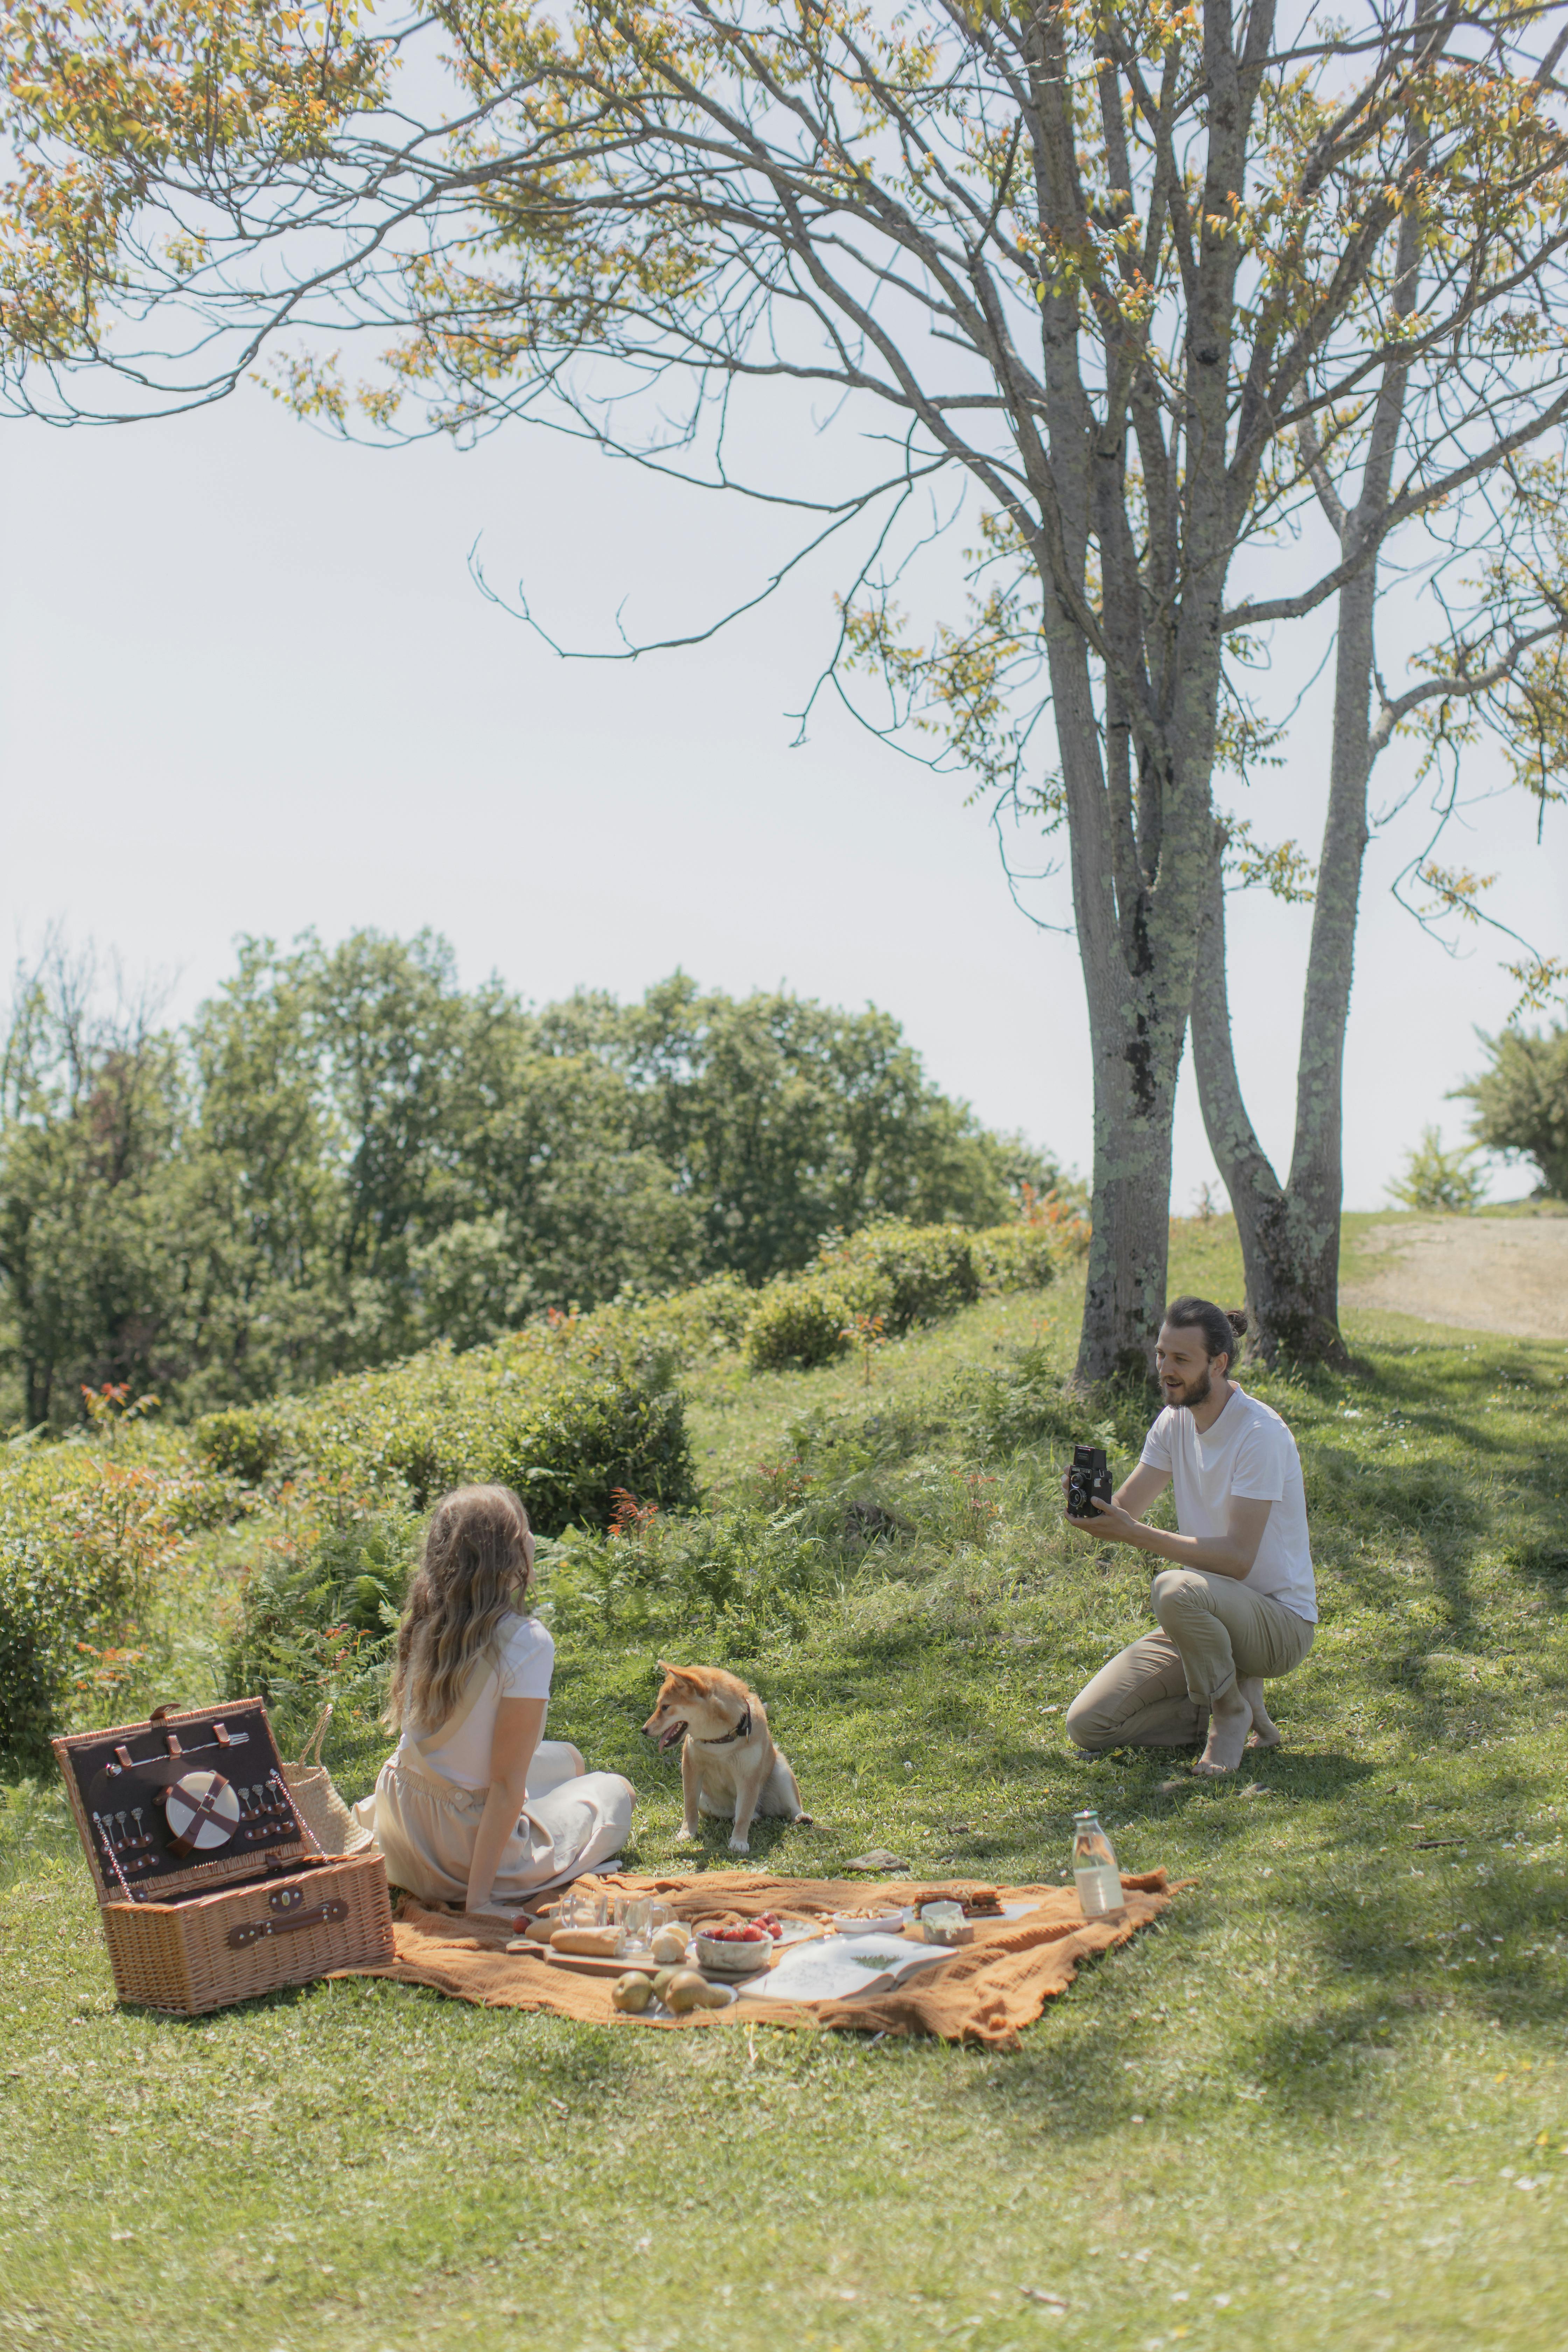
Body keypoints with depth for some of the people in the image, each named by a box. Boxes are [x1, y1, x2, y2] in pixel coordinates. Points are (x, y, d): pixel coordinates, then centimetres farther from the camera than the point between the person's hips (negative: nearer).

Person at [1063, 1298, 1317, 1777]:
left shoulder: (1260, 1433, -20)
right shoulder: (1175, 1422, 4)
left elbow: (1238, 1557, -26)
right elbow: (1124, 1511, 0)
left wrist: (1134, 1534, -33)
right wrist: (1090, 1505, -24)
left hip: (1279, 1618, -7)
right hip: (1208, 1617, 7)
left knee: (1176, 1588, -39)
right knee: (1087, 1724, -6)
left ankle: (1233, 1710, -12)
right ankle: (1239, 1706, 8)